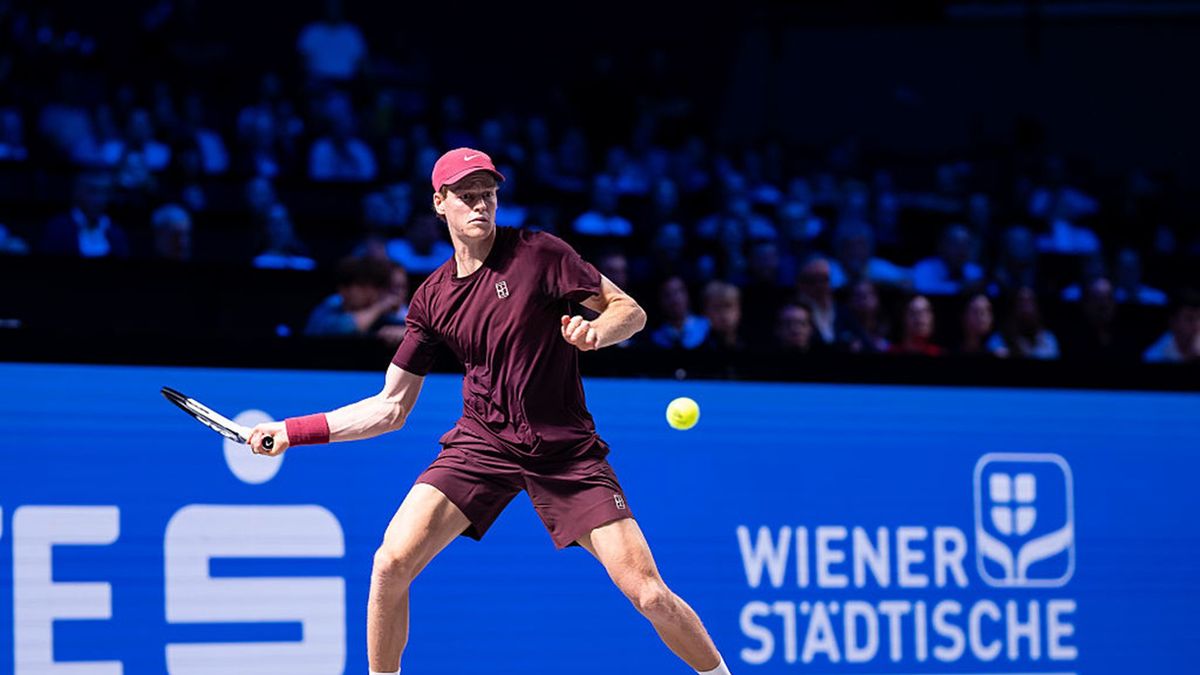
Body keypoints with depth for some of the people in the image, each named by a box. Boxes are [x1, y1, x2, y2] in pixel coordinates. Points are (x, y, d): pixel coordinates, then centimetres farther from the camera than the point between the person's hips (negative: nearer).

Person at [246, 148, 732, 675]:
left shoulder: (540, 254, -5)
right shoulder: (432, 298, 5)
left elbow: (631, 312, -3)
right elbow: (390, 408, 11)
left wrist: (596, 330, -26)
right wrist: (293, 430, 5)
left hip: (566, 450, -3)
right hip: (481, 442, 3)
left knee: (650, 596, -13)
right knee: (391, 563, -15)